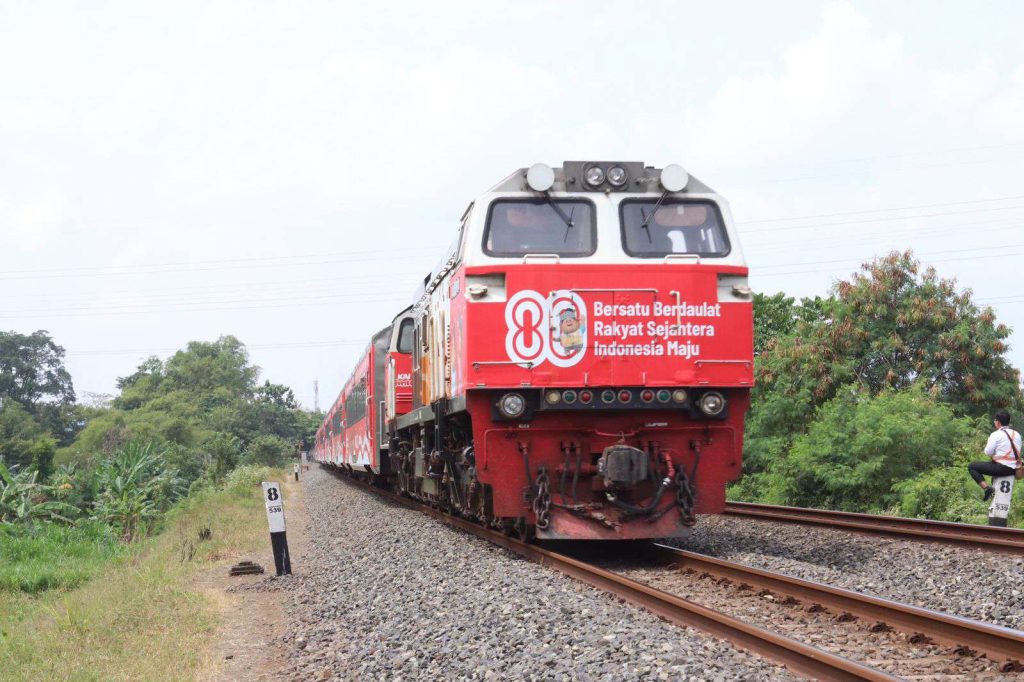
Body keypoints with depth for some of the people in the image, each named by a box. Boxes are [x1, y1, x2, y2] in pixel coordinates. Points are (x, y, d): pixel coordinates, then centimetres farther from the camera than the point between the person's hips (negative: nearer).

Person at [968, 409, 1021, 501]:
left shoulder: (996, 434, -9)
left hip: (1002, 468, -8)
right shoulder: (1017, 434, 10)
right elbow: (1017, 452, 15)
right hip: (1014, 469, 8)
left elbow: (988, 452, -11)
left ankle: (987, 488, -13)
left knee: (972, 466, 2)